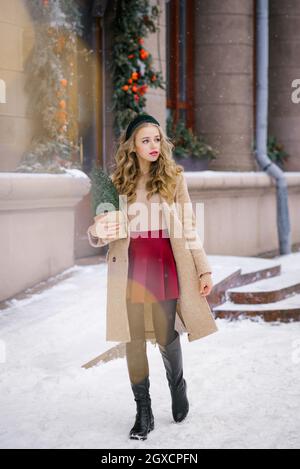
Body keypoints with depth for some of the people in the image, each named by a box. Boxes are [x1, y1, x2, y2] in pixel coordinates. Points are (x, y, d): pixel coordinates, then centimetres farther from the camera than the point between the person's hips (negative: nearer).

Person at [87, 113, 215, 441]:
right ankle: (143, 412, 17)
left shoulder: (173, 178, 0)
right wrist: (98, 233, -20)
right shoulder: (120, 182, 4)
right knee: (134, 341, 4)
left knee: (166, 337, 5)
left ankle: (177, 387, 36)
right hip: (131, 266, 1)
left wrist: (204, 269, -4)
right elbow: (104, 231, 4)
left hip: (164, 265, -1)